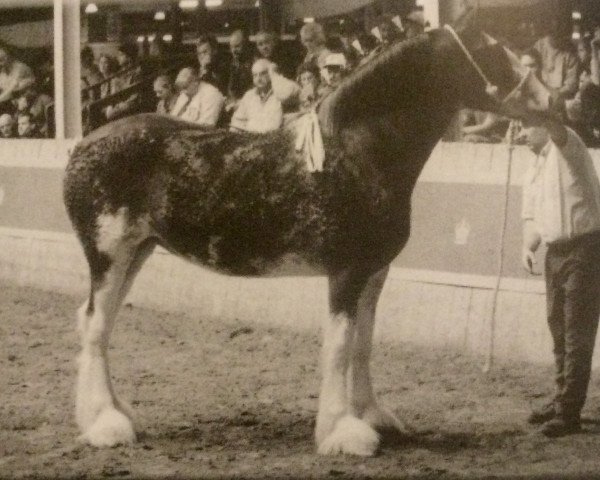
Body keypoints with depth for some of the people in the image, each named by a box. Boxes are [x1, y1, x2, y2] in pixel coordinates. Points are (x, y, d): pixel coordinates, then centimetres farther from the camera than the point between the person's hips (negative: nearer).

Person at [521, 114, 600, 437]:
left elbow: (555, 128, -31)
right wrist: (528, 246, 1)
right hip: (556, 253, 9)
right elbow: (532, 216, 19)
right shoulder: (532, 174, 17)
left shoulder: (566, 147, -9)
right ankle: (562, 400, 28)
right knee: (559, 329, 16)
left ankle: (569, 413, -6)